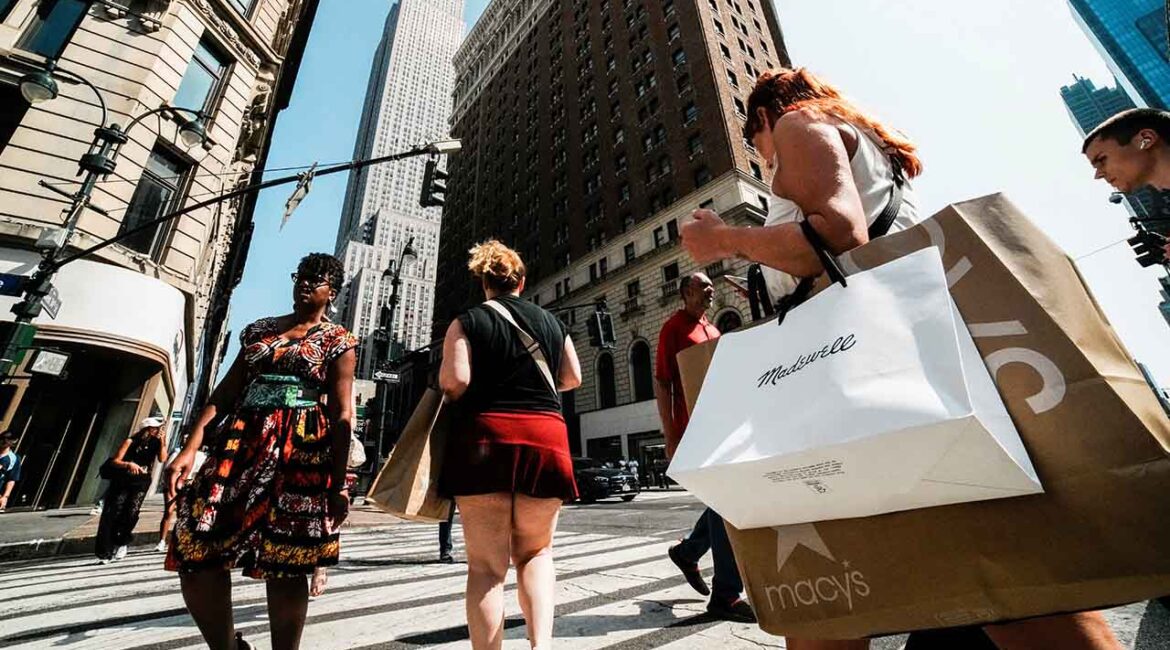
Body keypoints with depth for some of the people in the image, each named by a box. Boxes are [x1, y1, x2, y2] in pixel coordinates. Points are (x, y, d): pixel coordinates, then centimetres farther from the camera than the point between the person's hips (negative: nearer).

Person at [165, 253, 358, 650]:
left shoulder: (337, 341, 3)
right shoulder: (259, 330, 18)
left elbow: (342, 414, -4)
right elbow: (225, 392, 14)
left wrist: (339, 483, -10)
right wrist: (189, 449, 2)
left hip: (303, 450, -4)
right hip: (242, 441, 5)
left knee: (284, 564, 0)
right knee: (194, 553, 0)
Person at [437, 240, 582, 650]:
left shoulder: (467, 322, 4)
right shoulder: (551, 321, 14)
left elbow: (455, 380, -9)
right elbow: (573, 378, 15)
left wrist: (447, 394, 12)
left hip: (485, 436, -2)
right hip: (547, 436, 3)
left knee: (486, 565, 7)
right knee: (535, 552, 17)